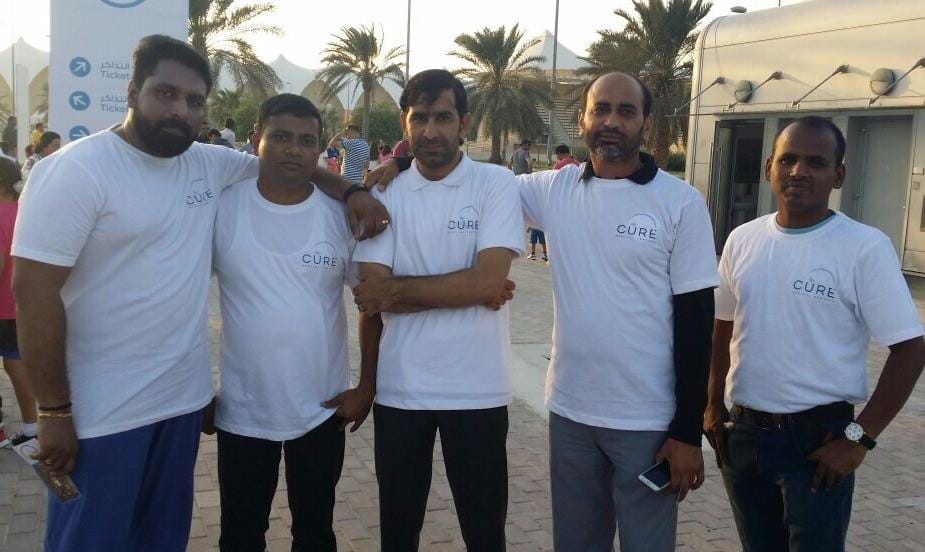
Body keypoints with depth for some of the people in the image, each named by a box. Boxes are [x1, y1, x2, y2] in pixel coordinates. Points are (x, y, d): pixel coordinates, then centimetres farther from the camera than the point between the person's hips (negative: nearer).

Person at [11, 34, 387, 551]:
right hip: (102, 411, -6)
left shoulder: (210, 163, 4)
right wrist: (54, 411, -16)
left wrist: (351, 192, 2)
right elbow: (34, 293, -16)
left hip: (183, 397, 6)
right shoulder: (77, 171, -13)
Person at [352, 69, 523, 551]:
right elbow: (372, 300, -7)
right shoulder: (385, 193, 2)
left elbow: (488, 280, -17)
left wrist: (395, 288, -12)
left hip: (476, 389, -2)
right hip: (400, 388, 2)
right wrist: (465, 290, -13)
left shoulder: (495, 184, -4)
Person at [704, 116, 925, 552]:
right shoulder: (742, 240, 3)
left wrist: (860, 437, -14)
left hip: (817, 436, -5)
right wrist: (714, 406, 10)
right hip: (743, 432, 5)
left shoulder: (865, 247, -12)